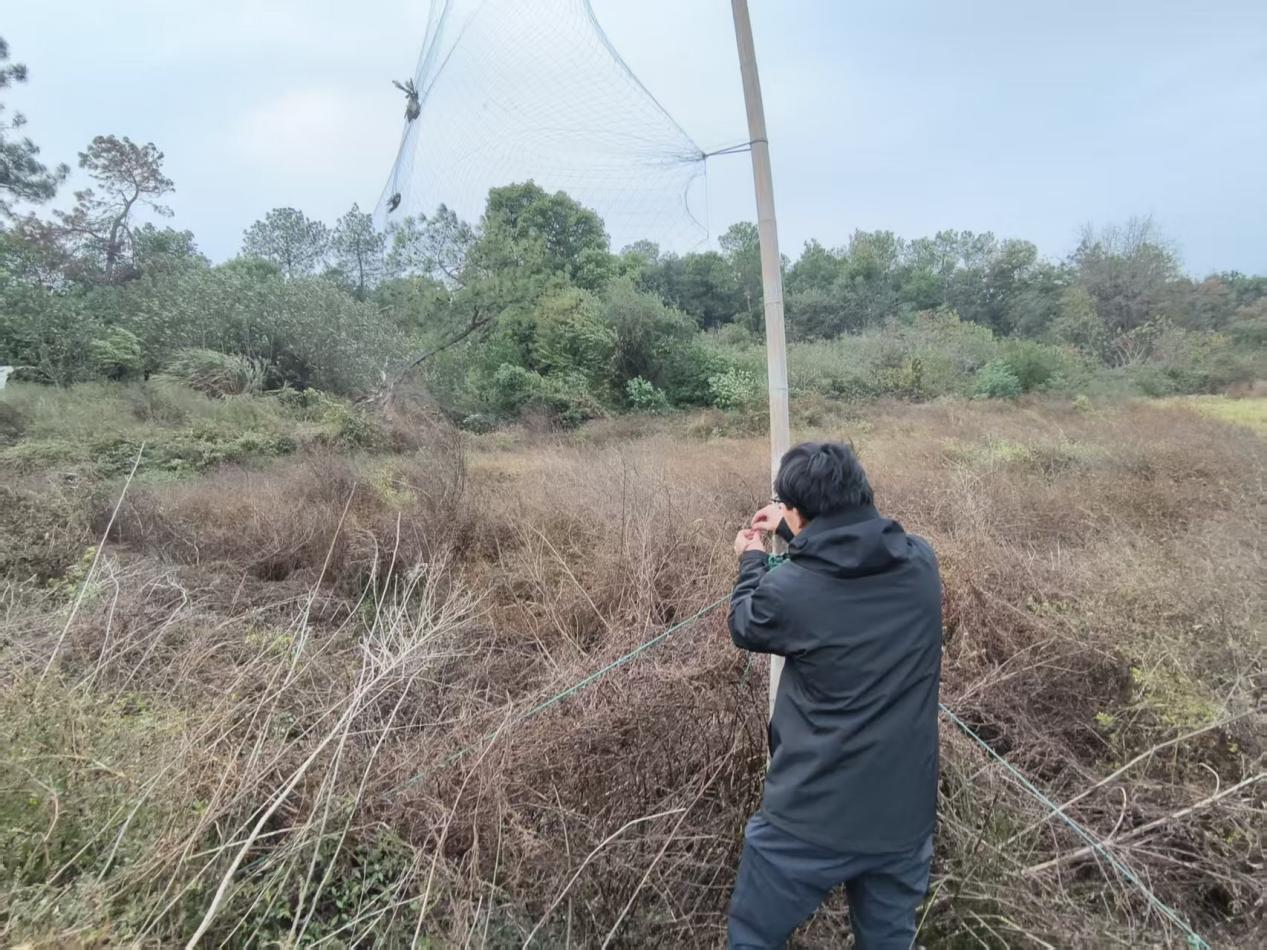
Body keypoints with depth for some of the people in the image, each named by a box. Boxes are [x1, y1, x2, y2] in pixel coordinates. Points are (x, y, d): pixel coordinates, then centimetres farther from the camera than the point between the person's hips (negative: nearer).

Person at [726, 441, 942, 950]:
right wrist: (792, 531, 25)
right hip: (906, 815, 5)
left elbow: (744, 627, 2)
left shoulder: (788, 588, -21)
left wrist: (752, 561, 19)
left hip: (810, 817, -4)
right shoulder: (920, 561, -9)